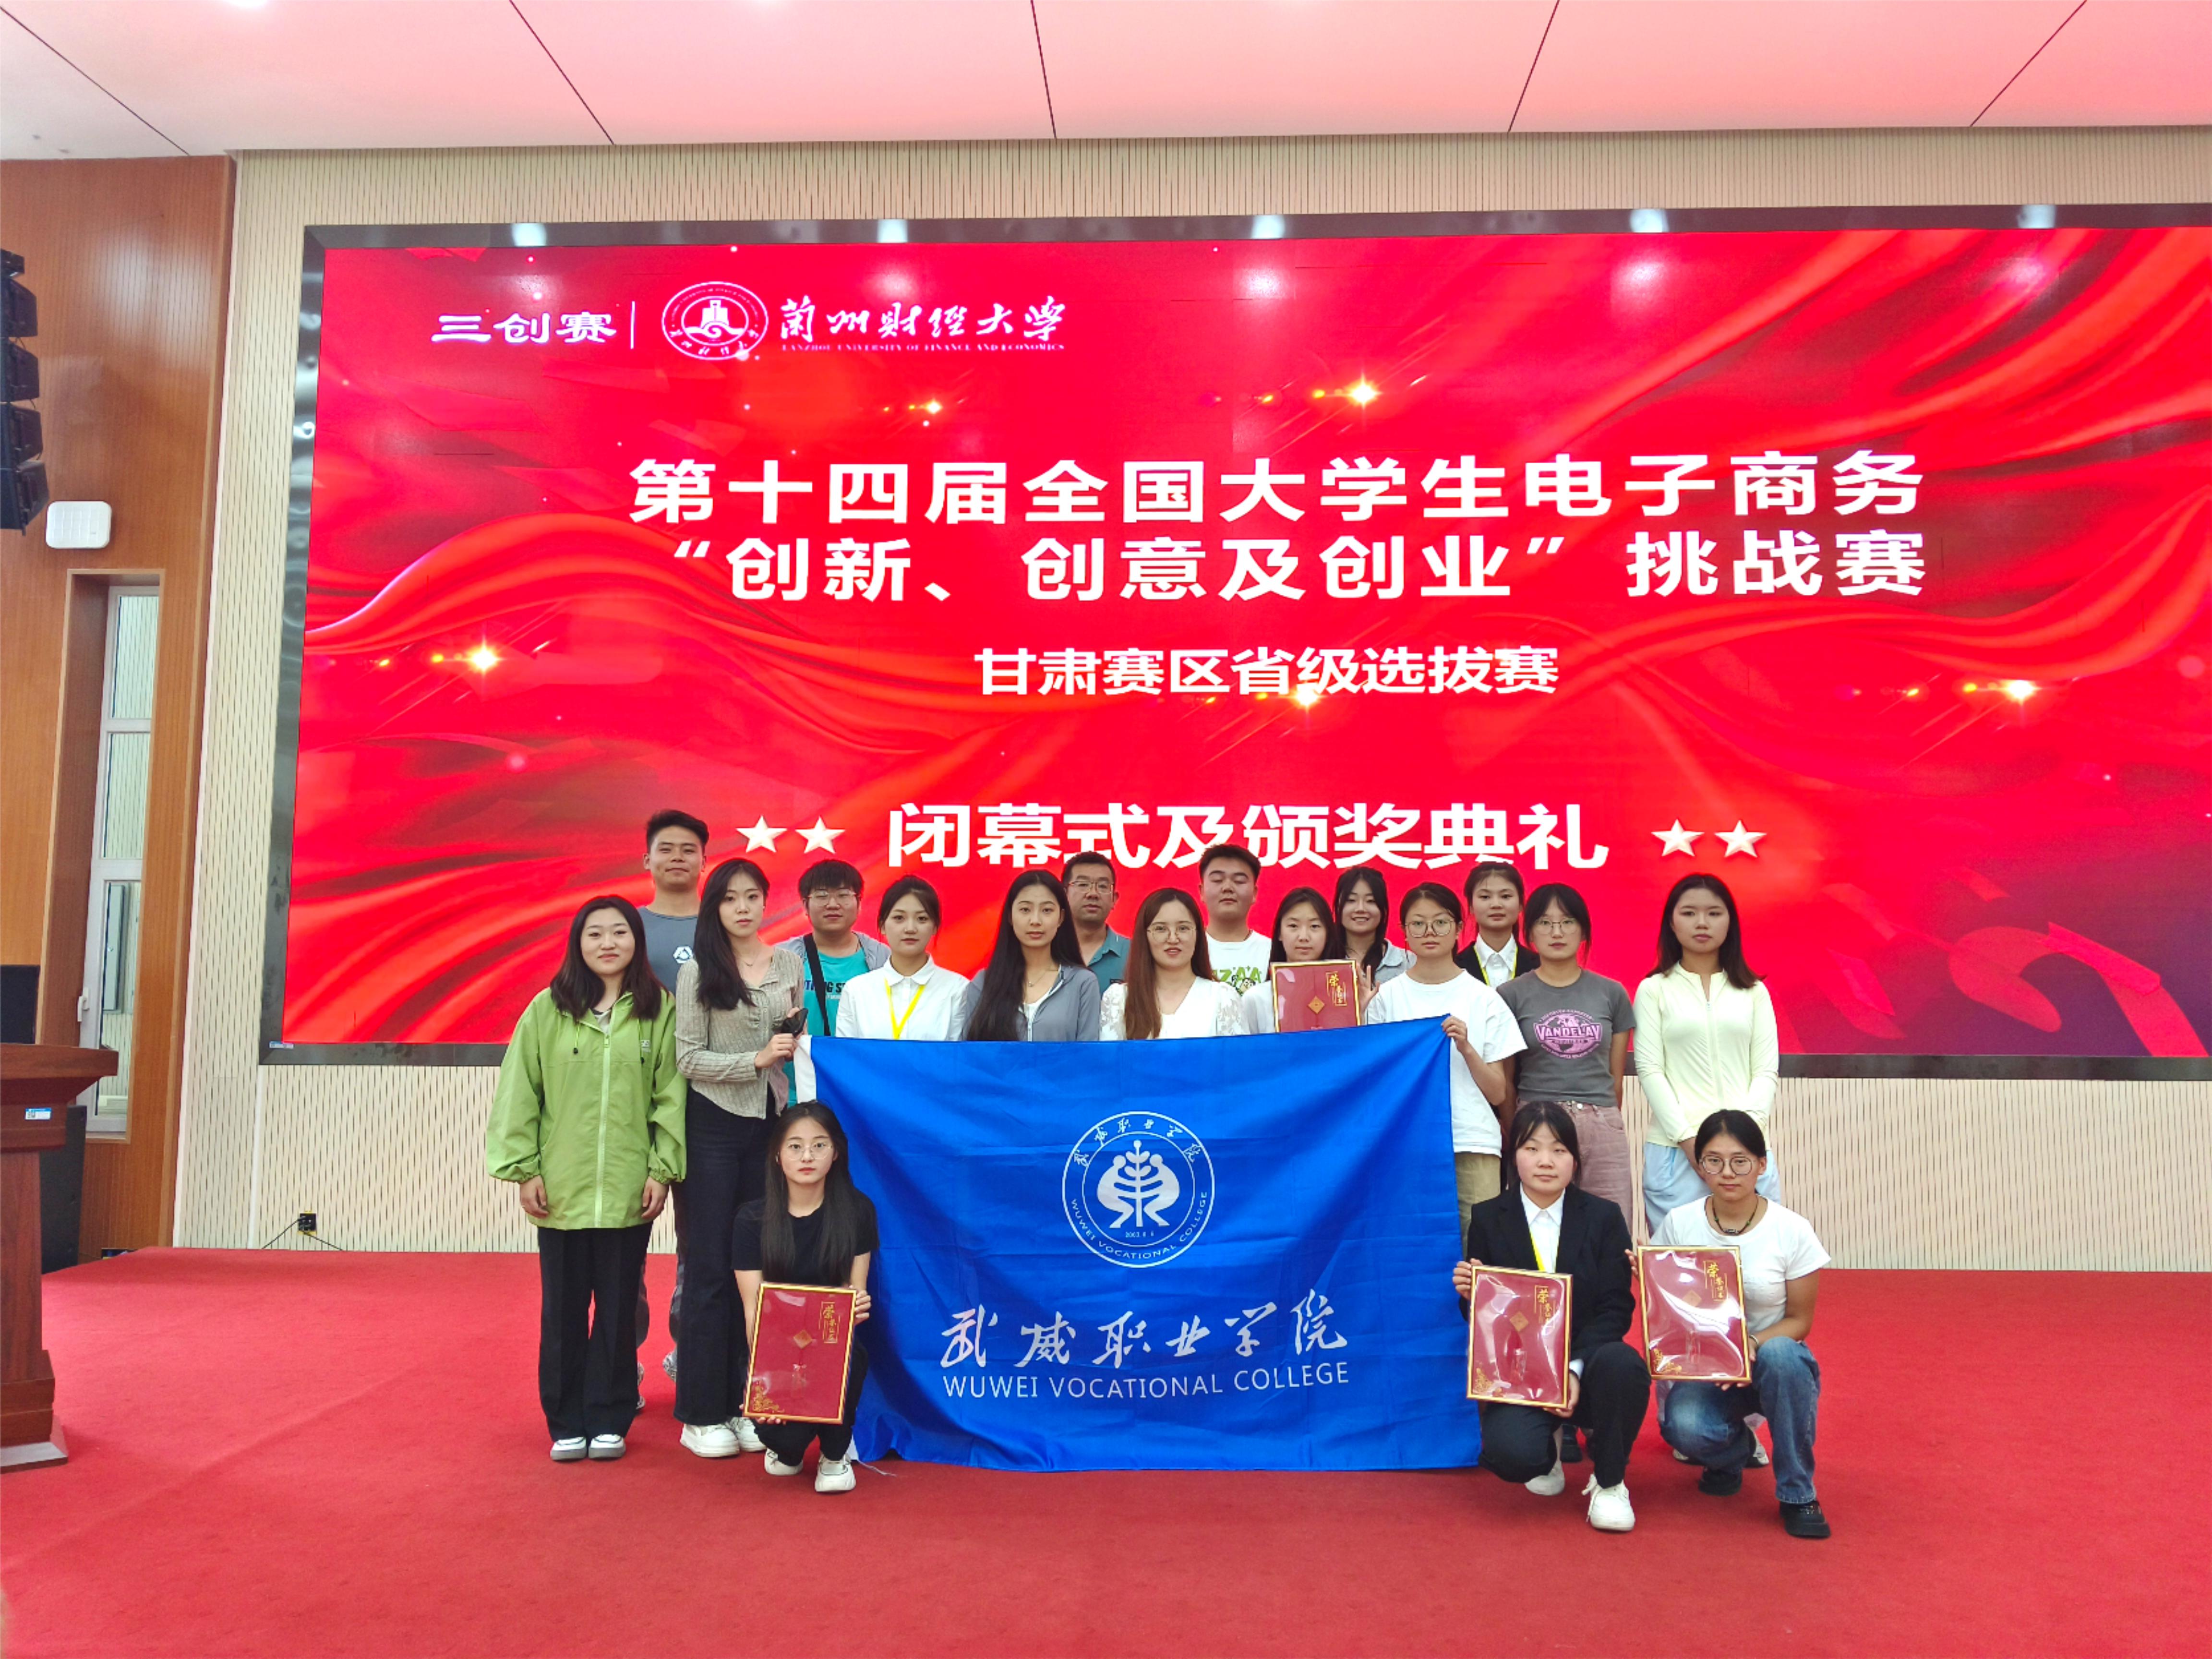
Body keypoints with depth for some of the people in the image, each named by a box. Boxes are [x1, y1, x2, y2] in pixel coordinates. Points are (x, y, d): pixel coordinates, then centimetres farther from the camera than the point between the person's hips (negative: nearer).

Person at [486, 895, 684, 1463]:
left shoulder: (660, 1010, 0)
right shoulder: (548, 1009, -1)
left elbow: (671, 1095, 0)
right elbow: (519, 1092, 0)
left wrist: (663, 1169, -4)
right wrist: (524, 1170, -3)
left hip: (628, 1190, 0)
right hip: (560, 1188, 0)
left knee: (618, 1308, 9)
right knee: (563, 1310, 10)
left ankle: (609, 1421, 21)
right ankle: (566, 1424, 22)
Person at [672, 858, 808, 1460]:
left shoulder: (791, 966, 8)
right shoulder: (697, 972, -3)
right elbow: (688, 1058, -8)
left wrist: (796, 1042, -1)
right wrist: (756, 1059, -17)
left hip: (770, 1122, 4)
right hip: (714, 1124, -3)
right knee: (709, 1267, 1)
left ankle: (745, 1403, 17)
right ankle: (701, 1414, 10)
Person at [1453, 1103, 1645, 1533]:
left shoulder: (1604, 1217, 2)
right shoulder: (1488, 1219, 2)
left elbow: (1616, 1308, -5)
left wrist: (1575, 1368, -19)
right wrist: (1470, 1295, -19)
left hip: (1588, 1360, 0)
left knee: (1622, 1365, -35)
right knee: (1509, 1455, -29)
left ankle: (1609, 1481, -5)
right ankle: (1549, 1445, 14)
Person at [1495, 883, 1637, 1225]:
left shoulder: (1612, 993, 10)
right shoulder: (1512, 995, 4)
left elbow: (1616, 1075, 15)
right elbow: (1504, 1080, 7)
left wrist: (1602, 1120, 14)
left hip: (1602, 1128, 2)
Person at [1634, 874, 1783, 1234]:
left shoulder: (1753, 992, 12)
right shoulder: (1654, 990, 6)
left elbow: (1766, 1071, 7)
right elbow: (1649, 1070, -1)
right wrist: (1687, 1137, -10)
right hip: (1674, 1148, -2)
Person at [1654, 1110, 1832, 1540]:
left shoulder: (1792, 1231, -8)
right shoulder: (1679, 1224, -4)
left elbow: (1799, 1320, -3)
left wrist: (1751, 1345, -23)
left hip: (1771, 1362, 0)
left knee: (1780, 1355, -38)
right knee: (1684, 1427, -32)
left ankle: (1797, 1495, -15)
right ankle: (1734, 1449, 9)